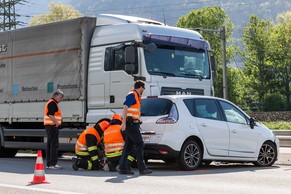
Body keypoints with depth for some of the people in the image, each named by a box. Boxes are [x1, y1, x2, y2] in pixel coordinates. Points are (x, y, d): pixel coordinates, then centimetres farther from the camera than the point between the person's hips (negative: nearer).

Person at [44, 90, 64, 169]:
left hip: (49, 126, 11)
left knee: (50, 145, 11)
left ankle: (48, 163, 14)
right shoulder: (52, 103, -12)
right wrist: (57, 123, -18)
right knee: (54, 145, -12)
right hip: (52, 126, -11)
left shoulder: (51, 103, 22)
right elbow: (50, 115, -22)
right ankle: (53, 164, -14)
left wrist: (57, 122, 17)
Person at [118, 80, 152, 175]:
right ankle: (142, 168, -11)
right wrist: (124, 122, -23)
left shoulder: (136, 96, 23)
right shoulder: (132, 95, -8)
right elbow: (125, 108, -17)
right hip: (131, 123, -10)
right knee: (139, 144, -11)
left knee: (128, 146, 9)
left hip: (133, 124, 10)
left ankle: (123, 167, 10)